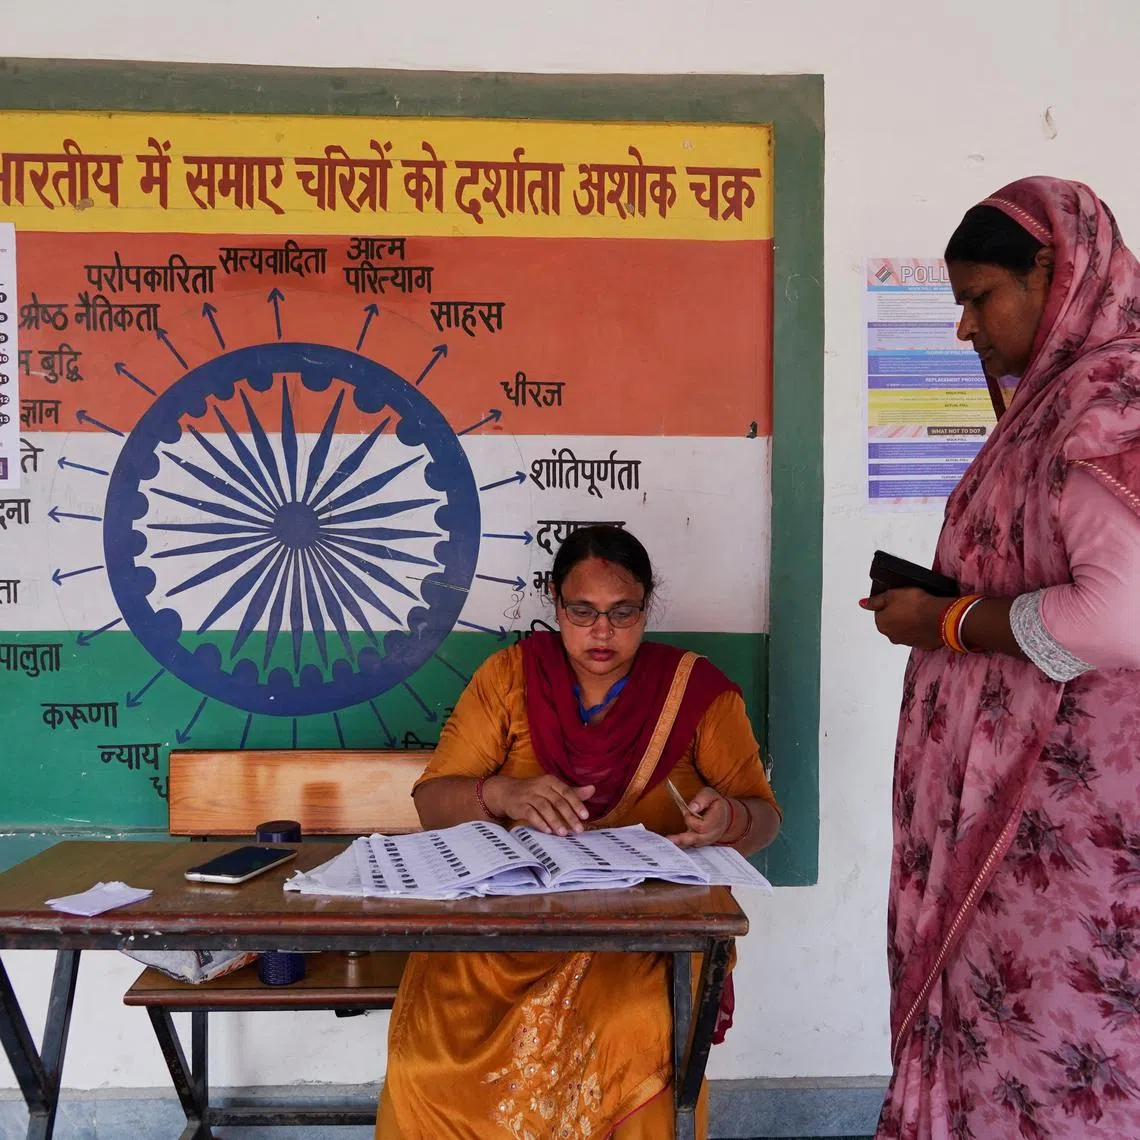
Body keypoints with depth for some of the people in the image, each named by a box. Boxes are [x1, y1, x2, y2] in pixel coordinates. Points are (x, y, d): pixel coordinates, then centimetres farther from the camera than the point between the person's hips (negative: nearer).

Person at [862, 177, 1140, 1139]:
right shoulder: (1061, 398, 14)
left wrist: (944, 622, -14)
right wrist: (939, 599, 8)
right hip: (1023, 796, 9)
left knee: (1047, 1033, 4)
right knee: (997, 1017, 15)